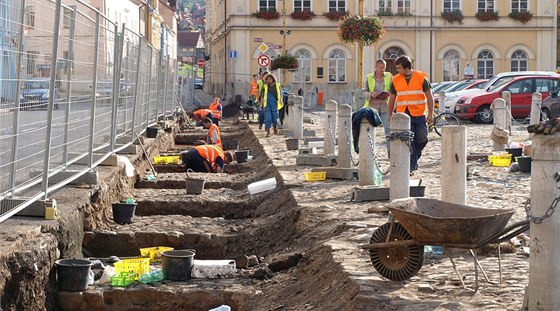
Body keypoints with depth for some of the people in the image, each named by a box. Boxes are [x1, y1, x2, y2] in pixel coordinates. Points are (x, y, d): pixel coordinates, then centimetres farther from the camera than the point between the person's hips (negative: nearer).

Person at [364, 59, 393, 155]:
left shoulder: (389, 76, 7)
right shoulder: (369, 77, 7)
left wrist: (388, 94, -11)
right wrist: (371, 94, -13)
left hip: (385, 106, -1)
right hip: (372, 105, 1)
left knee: (388, 128, -11)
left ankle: (390, 151, -12)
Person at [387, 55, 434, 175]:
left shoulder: (421, 77, 0)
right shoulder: (396, 80, 7)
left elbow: (429, 96, 2)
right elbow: (392, 98, 15)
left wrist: (430, 114, -5)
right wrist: (390, 115, 15)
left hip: (419, 115, -1)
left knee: (422, 140, -3)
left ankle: (414, 157, 25)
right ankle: (411, 167, 2)